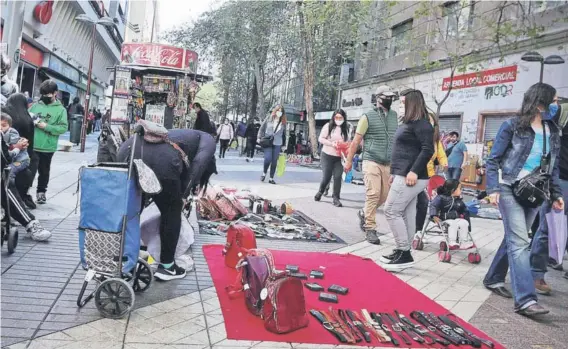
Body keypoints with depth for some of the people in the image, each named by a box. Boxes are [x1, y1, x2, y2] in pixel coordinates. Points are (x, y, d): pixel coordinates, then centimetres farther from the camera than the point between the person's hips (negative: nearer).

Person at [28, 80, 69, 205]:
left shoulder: (61, 110, -1)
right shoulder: (36, 106, 6)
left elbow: (63, 128, -8)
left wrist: (46, 127, -17)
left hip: (47, 147, 0)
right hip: (32, 145, 1)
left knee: (44, 171, 15)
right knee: (30, 170, -4)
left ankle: (41, 192, 31)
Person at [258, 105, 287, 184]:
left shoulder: (283, 122, 5)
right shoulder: (269, 118, 2)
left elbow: (284, 133, 11)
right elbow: (262, 128, 6)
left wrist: (284, 144, 8)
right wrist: (259, 138, -1)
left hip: (277, 144, 2)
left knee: (274, 161, 4)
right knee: (268, 158, -13)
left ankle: (271, 178, 14)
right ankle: (264, 173, 13)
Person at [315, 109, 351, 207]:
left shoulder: (345, 130, 9)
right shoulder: (328, 126, -1)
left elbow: (348, 143, 13)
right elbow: (320, 139, -4)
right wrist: (331, 143, -16)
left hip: (339, 157, 2)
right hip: (327, 155, -2)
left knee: (338, 177, -4)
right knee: (326, 176, 1)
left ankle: (336, 198, 3)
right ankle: (320, 192, 29)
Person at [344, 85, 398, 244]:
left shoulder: (395, 116, 11)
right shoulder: (368, 116, -2)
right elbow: (356, 140, -1)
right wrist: (349, 160, -3)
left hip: (388, 164, 5)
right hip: (372, 162, -5)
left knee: (384, 195, 7)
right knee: (373, 194, -10)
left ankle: (364, 213, 33)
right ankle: (370, 229, -1)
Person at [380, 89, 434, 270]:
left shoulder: (421, 124, -11)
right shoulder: (409, 122, 19)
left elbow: (428, 150, -20)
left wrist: (414, 172, -25)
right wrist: (395, 172, 21)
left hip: (410, 177, -10)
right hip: (403, 175, 10)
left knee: (391, 211, -10)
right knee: (406, 215, 10)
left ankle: (404, 253, -4)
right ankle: (402, 252, 16)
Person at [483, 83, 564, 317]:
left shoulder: (553, 131, 12)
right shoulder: (512, 126, -4)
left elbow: (553, 166, 17)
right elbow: (493, 160, -5)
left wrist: (556, 194, 9)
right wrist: (493, 188, -14)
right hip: (510, 190, -6)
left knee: (513, 238, 12)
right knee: (519, 242, -12)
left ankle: (493, 279, 29)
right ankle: (525, 299, -14)